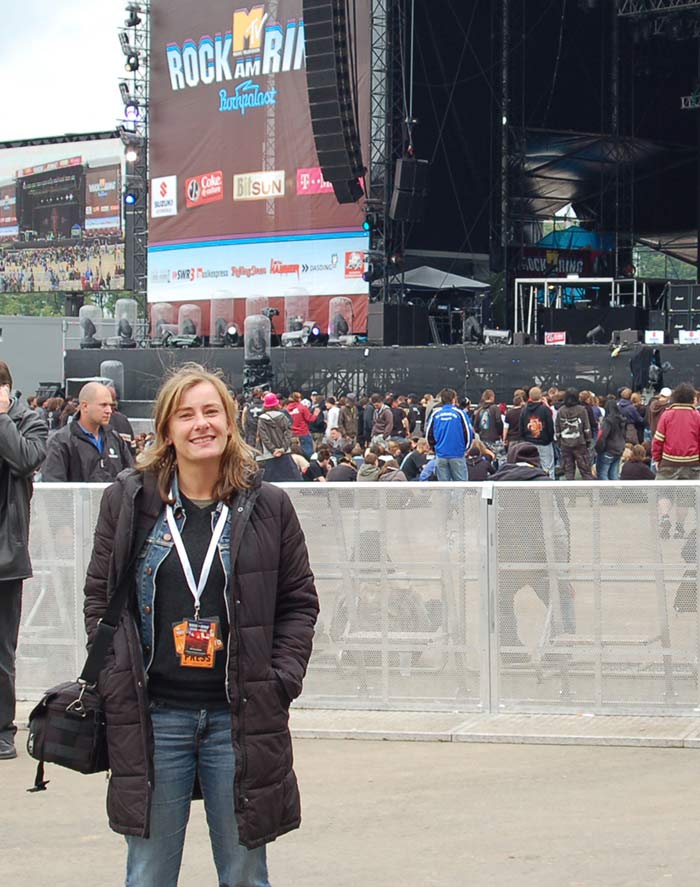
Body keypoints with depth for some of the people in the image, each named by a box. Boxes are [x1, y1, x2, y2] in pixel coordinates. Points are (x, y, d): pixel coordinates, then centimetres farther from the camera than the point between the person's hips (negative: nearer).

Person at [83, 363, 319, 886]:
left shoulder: (267, 507, 2)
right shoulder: (129, 501, 3)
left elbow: (300, 601, 7)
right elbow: (100, 597, 8)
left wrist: (283, 678, -4)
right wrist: (112, 678, -2)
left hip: (240, 716, 0)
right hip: (153, 716, 0)